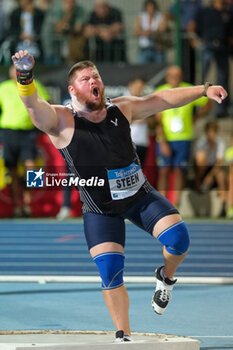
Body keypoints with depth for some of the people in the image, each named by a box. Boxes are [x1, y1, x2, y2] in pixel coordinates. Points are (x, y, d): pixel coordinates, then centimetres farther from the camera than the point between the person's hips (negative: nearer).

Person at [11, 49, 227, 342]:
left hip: (140, 196, 3)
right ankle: (123, 335, 9)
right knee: (110, 271, -8)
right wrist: (25, 76, -54)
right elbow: (32, 104, -34)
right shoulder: (61, 121, -15)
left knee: (178, 238, -15)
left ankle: (165, 278, 18)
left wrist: (204, 90, 3)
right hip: (100, 211, -3)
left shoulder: (121, 109, -3)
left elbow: (162, 99, 6)